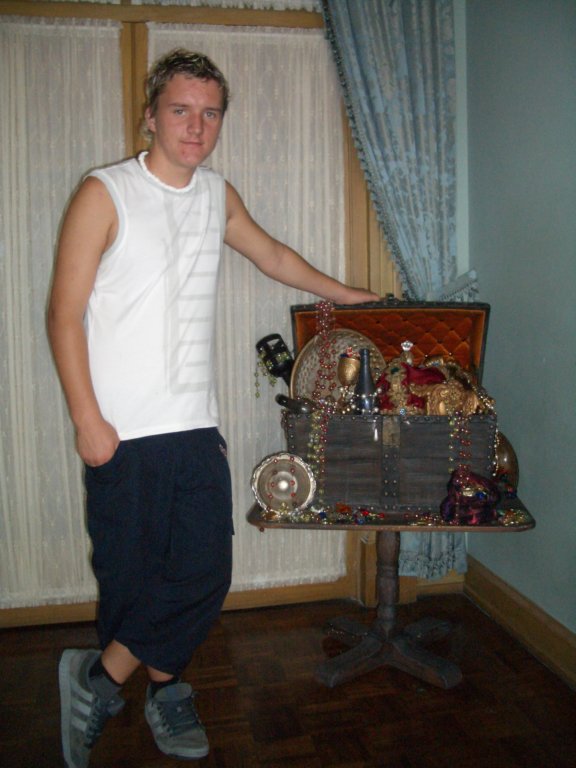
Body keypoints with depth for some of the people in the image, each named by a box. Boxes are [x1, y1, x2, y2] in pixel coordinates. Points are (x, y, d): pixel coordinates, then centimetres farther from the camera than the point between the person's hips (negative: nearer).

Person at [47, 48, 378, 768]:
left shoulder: (218, 195, 12)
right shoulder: (104, 194, -6)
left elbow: (272, 254, 29)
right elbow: (64, 312, -8)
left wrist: (346, 294, 35)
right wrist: (88, 420, -12)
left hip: (196, 424, 5)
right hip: (122, 432, -5)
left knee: (205, 572, 4)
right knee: (131, 574, 5)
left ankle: (100, 678, 23)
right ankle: (165, 689, 28)